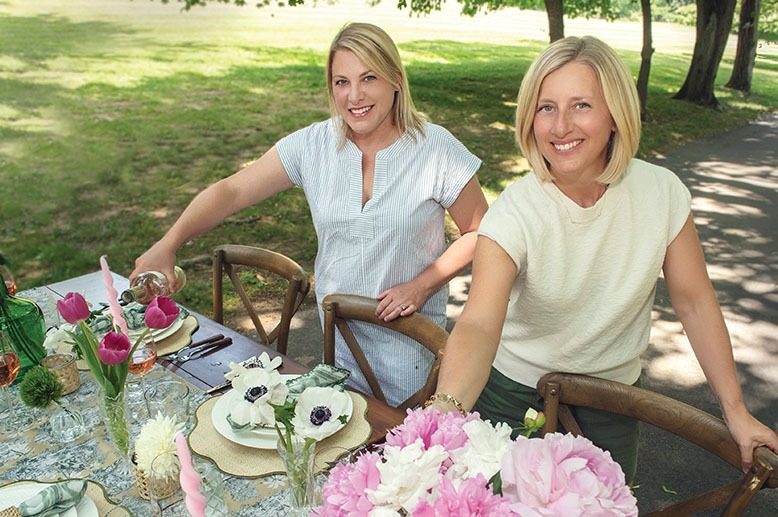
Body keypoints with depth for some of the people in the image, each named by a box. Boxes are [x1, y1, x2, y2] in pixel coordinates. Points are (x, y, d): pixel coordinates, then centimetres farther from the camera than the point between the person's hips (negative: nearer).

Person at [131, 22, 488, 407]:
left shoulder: (436, 148, -14)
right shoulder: (312, 145, -8)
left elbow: (479, 233, -7)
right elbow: (230, 191, -10)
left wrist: (422, 286, -17)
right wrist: (168, 245, -22)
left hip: (408, 333, -2)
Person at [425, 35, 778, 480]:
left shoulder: (662, 193, -16)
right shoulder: (514, 213, -25)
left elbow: (695, 301, -7)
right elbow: (479, 324, -38)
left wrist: (736, 410, -6)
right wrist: (447, 406, -57)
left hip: (611, 398, 2)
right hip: (513, 390, -2)